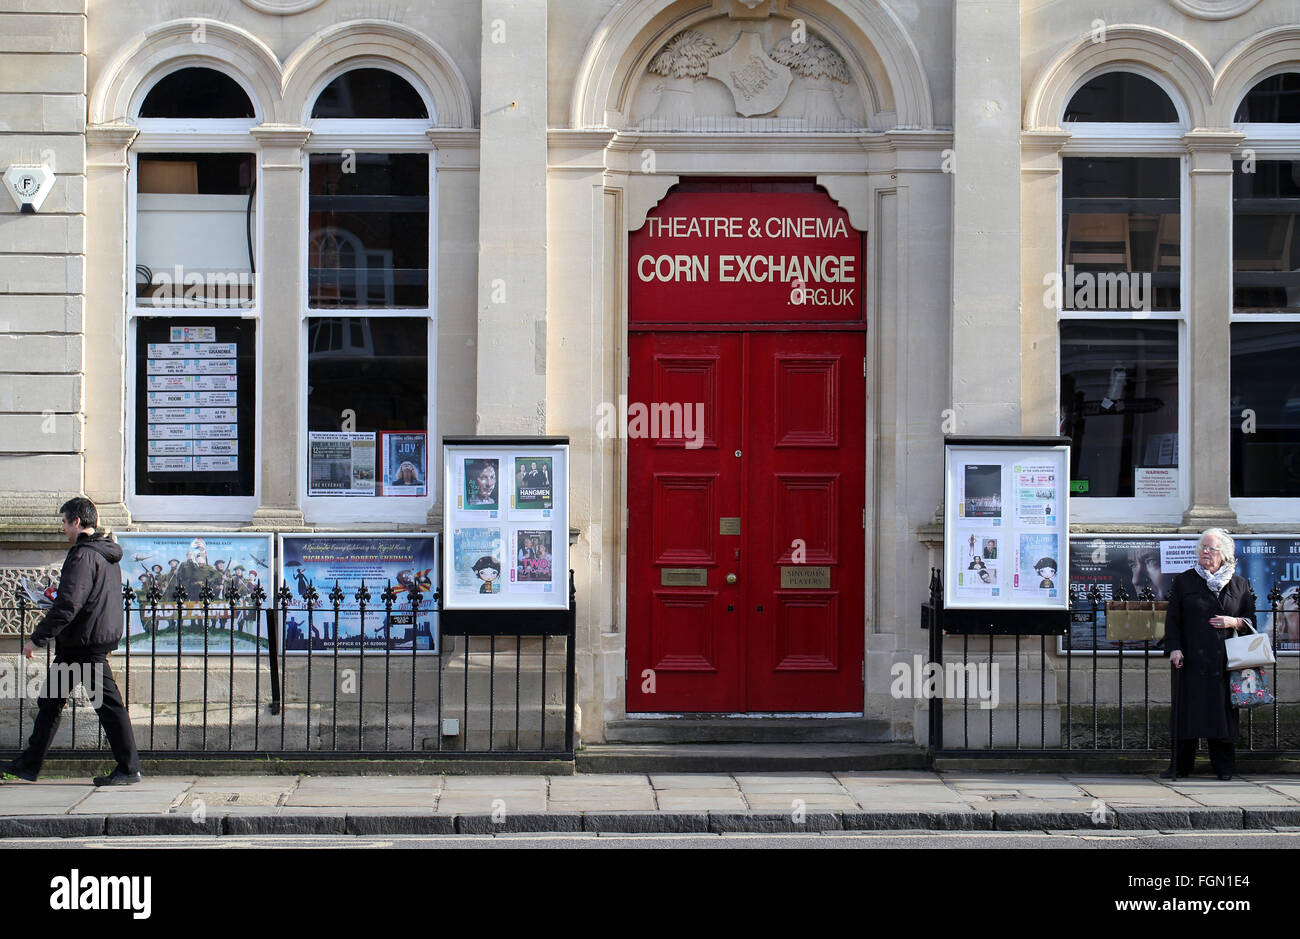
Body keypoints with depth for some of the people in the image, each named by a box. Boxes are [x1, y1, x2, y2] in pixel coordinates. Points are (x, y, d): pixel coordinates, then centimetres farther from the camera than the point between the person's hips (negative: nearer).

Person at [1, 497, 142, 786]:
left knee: (107, 703, -5)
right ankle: (30, 764, 20)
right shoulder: (107, 555, 14)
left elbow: (67, 605, -23)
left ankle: (129, 768, 0)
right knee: (49, 701, 14)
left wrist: (37, 638, -17)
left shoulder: (83, 556, -16)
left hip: (84, 644, -10)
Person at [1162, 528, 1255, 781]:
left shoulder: (1239, 584, 10)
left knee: (1223, 710, 1)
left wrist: (1235, 622, -7)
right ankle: (1180, 765, 3)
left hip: (1225, 660, 1)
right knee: (1187, 711, -2)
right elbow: (1172, 619, 5)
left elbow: (1251, 620, 14)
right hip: (1191, 659, -1)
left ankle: (1224, 765, 10)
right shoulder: (1184, 581, 7)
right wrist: (1174, 648, -7)